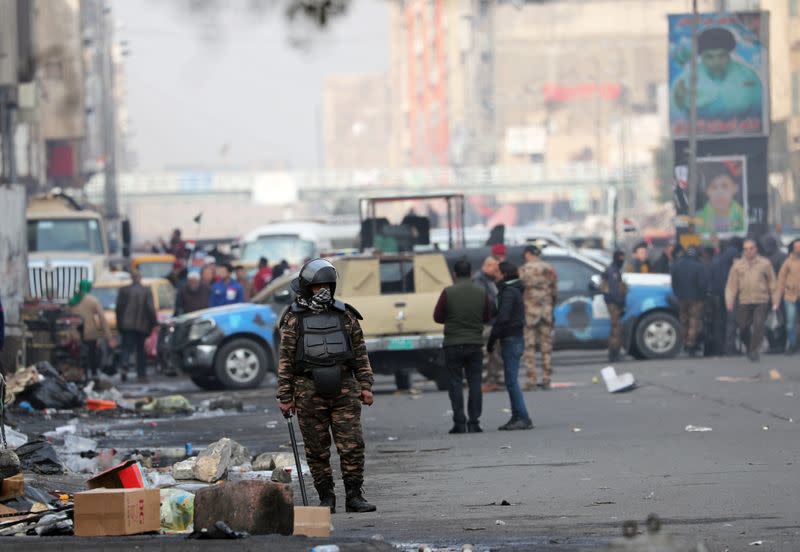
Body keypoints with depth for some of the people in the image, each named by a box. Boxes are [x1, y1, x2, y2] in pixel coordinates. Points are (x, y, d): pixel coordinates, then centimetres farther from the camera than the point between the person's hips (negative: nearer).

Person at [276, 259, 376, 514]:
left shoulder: (345, 315, 10)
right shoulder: (294, 319, 3)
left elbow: (361, 354, 13)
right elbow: (285, 360, 1)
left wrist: (365, 386, 5)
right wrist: (285, 396, -4)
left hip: (344, 390, 2)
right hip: (310, 393, -2)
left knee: (352, 445, -5)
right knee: (317, 450, 2)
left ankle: (354, 496, 0)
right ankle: (326, 498, 10)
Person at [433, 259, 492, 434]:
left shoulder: (448, 293, -9)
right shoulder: (481, 293, 0)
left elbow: (437, 317, -1)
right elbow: (487, 317, 10)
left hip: (453, 344, -2)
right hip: (475, 343, 2)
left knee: (456, 383, 3)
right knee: (475, 383, 6)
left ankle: (459, 423, -2)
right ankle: (474, 422, 2)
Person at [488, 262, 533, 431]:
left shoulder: (508, 292, -14)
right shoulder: (515, 291, 17)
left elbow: (502, 318, -21)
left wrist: (491, 340, -14)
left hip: (510, 340, -10)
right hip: (517, 338, 10)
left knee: (511, 381, -11)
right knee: (511, 381, 12)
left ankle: (523, 418, -15)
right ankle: (517, 417, 13)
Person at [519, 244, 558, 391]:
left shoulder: (523, 270, -7)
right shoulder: (549, 269, 5)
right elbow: (555, 292, 8)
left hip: (529, 311, -4)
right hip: (546, 311, 4)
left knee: (529, 346, 0)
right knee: (547, 346, 8)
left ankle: (531, 380, -5)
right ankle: (546, 379, 8)